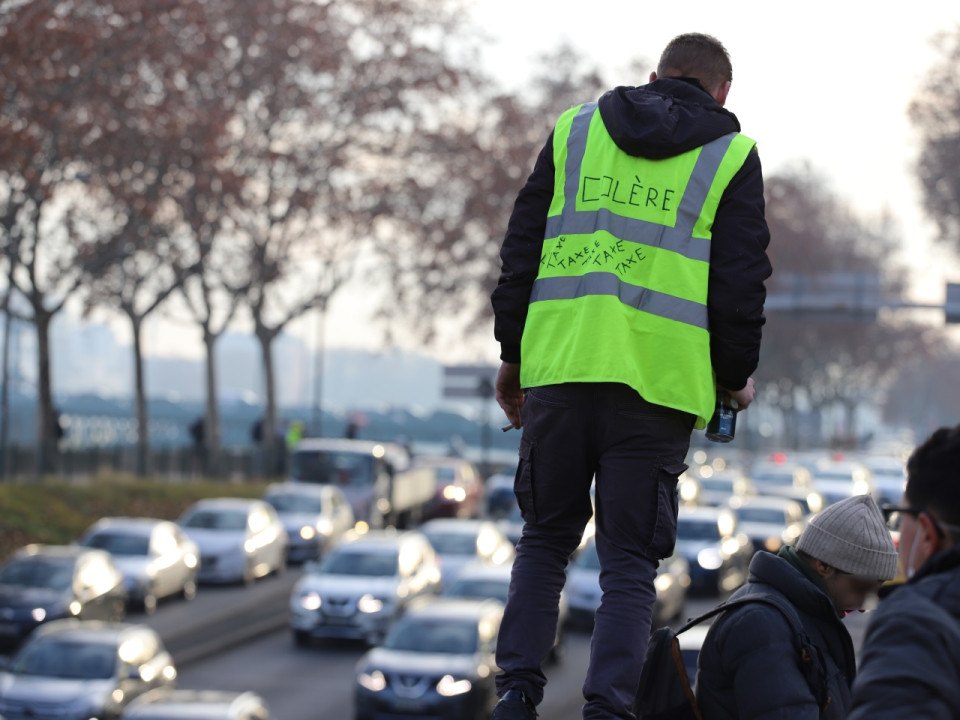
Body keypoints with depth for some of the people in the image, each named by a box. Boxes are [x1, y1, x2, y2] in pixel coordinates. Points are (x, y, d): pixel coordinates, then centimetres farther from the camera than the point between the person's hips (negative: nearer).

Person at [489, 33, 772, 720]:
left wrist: (513, 354, 19)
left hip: (559, 368, 2)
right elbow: (741, 282, 1)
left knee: (546, 538, 16)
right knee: (629, 560, 3)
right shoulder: (731, 156, 6)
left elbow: (522, 248, 13)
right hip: (660, 379, -2)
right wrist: (737, 374, 15)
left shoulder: (576, 129, 14)